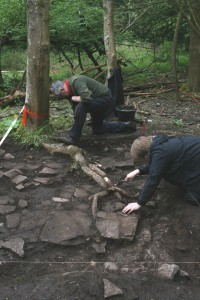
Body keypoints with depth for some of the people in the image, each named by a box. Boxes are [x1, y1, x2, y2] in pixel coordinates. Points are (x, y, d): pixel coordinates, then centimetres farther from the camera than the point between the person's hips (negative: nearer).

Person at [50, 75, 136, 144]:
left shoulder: (76, 82, -27)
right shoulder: (70, 87, 2)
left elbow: (87, 98, -42)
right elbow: (75, 108, 9)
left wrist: (73, 98, -25)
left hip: (105, 99, -11)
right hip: (98, 101, 11)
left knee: (81, 107, -32)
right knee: (97, 129, 21)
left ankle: (73, 137, -24)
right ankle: (125, 125, 29)